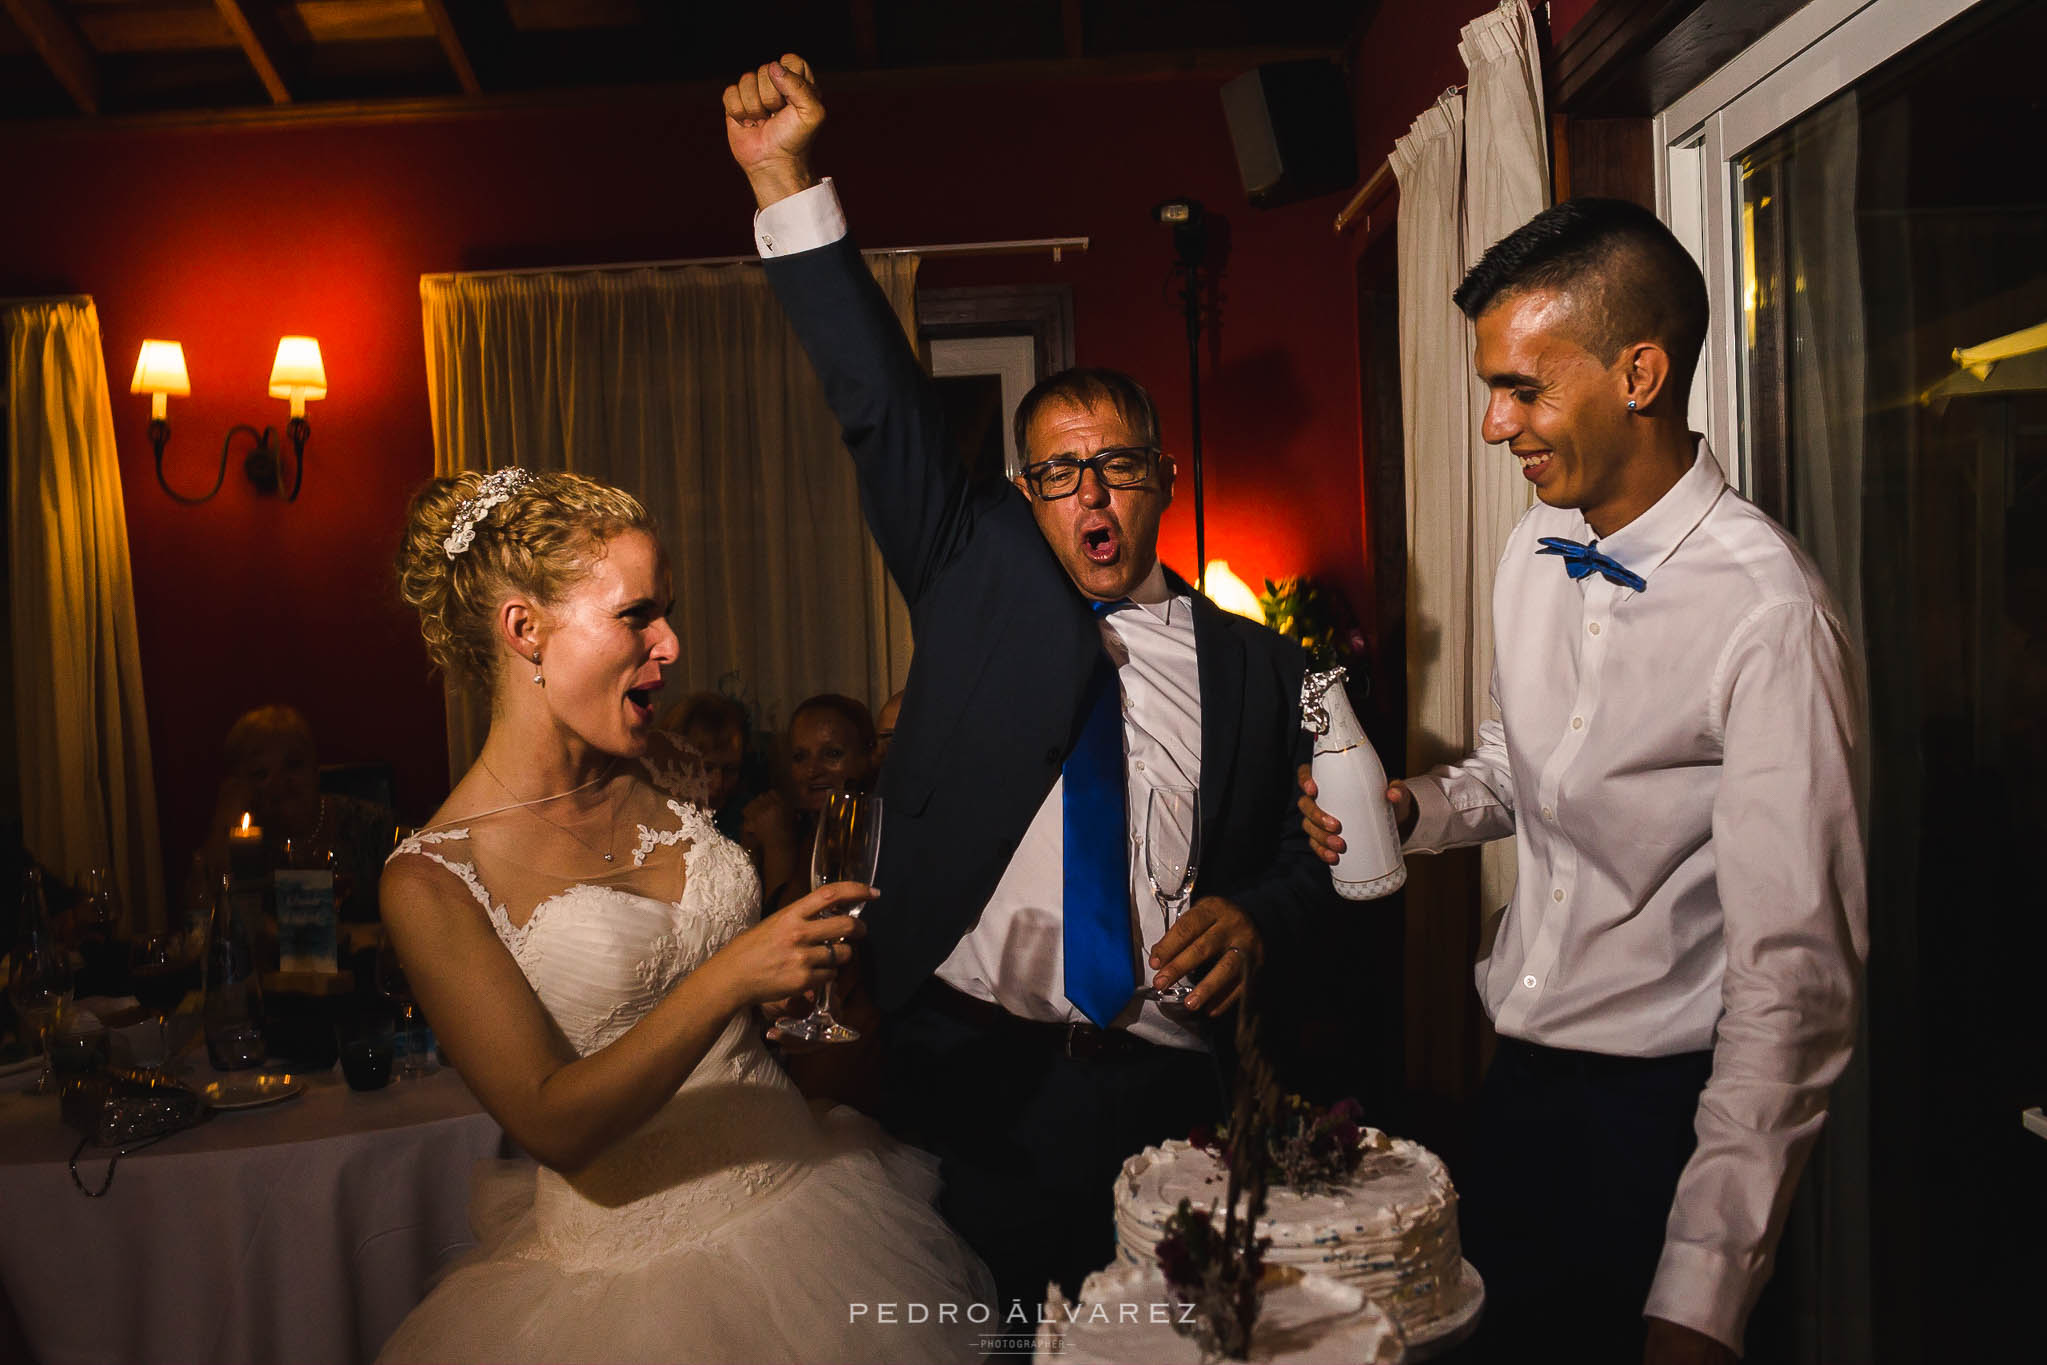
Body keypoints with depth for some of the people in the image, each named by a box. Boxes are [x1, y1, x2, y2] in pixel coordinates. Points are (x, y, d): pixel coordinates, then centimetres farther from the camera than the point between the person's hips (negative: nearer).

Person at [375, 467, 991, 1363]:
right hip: (636, 1260, -5)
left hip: (805, 1187, 6)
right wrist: (730, 979, -28)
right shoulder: (432, 882, -16)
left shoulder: (664, 773, 0)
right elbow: (549, 1122, -20)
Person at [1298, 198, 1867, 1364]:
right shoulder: (1534, 551, 2)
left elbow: (1793, 979, -24)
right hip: (1522, 1069, 7)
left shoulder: (1771, 618, -22)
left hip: (1668, 1109, -6)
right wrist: (1417, 807, -4)